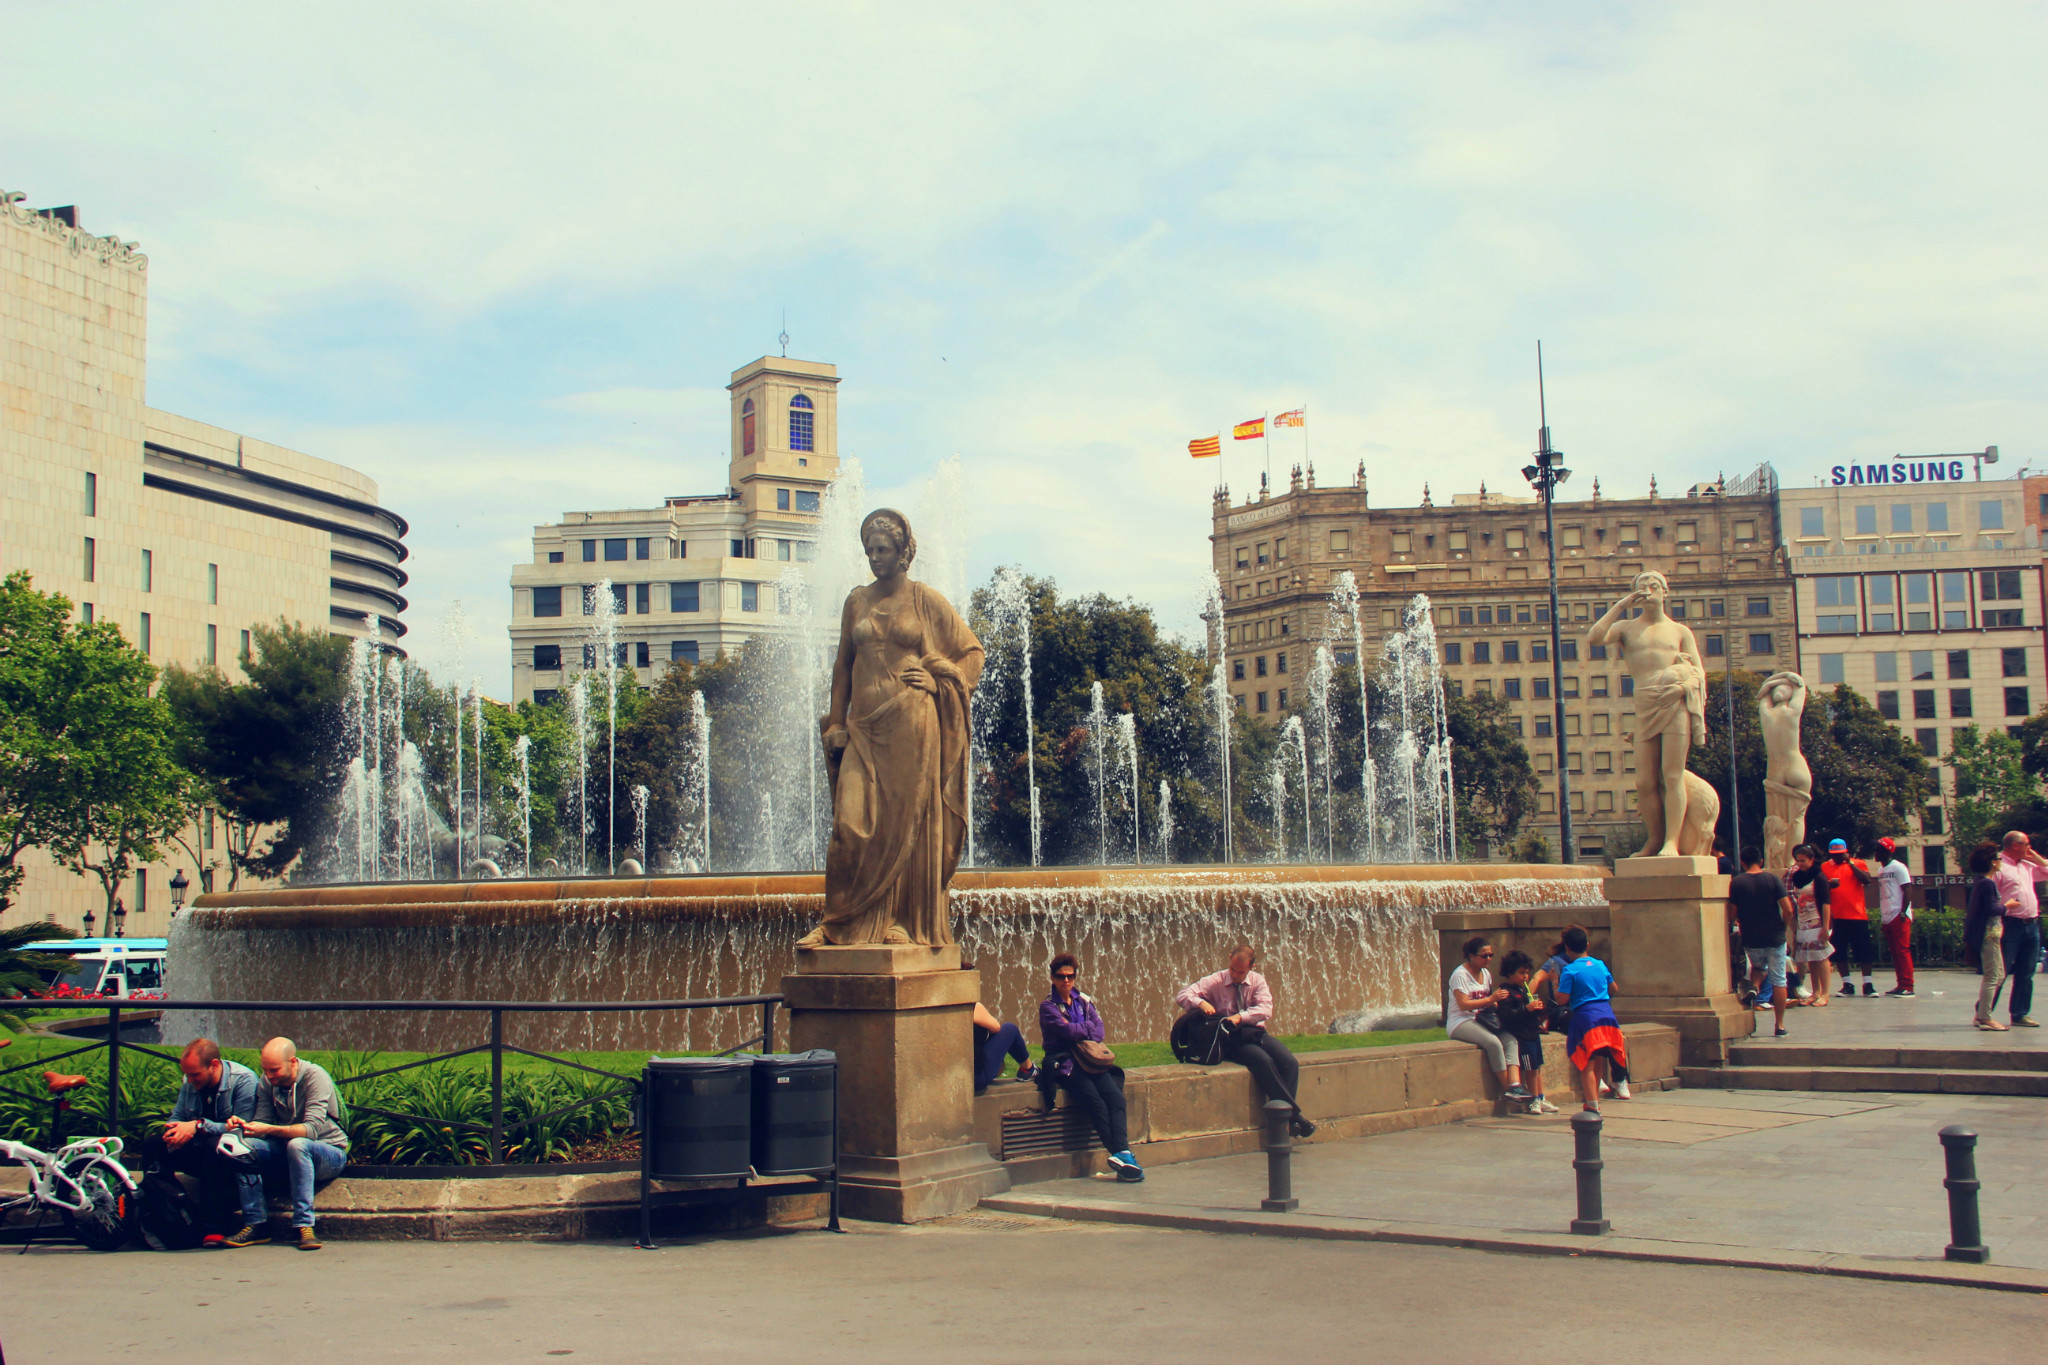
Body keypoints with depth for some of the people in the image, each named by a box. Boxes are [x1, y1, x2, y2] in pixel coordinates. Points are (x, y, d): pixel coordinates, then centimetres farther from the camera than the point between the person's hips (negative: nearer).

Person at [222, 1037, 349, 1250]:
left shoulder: (315, 1077, -18)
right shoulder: (268, 1082, 0)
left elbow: (312, 1129, -29)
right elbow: (263, 1123, -5)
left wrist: (270, 1129, -41)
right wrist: (244, 1125, -28)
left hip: (330, 1154, -6)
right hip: (287, 1153, 6)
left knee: (297, 1145, -38)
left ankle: (304, 1226, -34)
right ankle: (255, 1224, -20)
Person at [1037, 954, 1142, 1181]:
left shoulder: (1084, 1002, 18)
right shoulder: (1048, 1007, 2)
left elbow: (1098, 1031, 6)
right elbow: (1067, 1030, -13)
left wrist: (1079, 1033, -11)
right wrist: (1088, 1027, 3)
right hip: (1064, 1064, -5)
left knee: (1116, 1097, -22)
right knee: (1096, 1103, -26)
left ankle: (1121, 1153, -34)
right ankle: (1120, 1153, -29)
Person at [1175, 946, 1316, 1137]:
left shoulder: (1257, 981, 7)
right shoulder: (1216, 981, 0)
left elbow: (1265, 1009, -10)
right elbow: (1182, 996, -6)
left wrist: (1241, 1016, -27)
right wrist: (1201, 1002, -28)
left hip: (1256, 1033, 4)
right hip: (1232, 1038, -4)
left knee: (1289, 1062, -24)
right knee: (1263, 1061, -33)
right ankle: (1294, 1114, -30)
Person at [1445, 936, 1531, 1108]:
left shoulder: (1486, 973, 15)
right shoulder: (1461, 975, -9)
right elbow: (1463, 1004, -19)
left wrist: (1497, 1004, -4)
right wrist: (1491, 999, -23)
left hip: (1481, 1020, 7)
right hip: (1460, 1022, -7)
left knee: (1510, 1040, -20)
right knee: (1493, 1042, -31)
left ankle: (1515, 1086, -34)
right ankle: (1507, 1088, -23)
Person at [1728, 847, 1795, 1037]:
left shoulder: (1736, 882, -4)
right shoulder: (1773, 879, -5)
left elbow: (1732, 915, -5)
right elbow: (1788, 909, -9)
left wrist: (1735, 921, 17)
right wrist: (1785, 928, 8)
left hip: (1751, 939, 1)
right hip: (1775, 937, -1)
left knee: (1758, 967, 29)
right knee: (1778, 980, 8)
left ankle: (1754, 987, -2)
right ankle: (1780, 1025, 8)